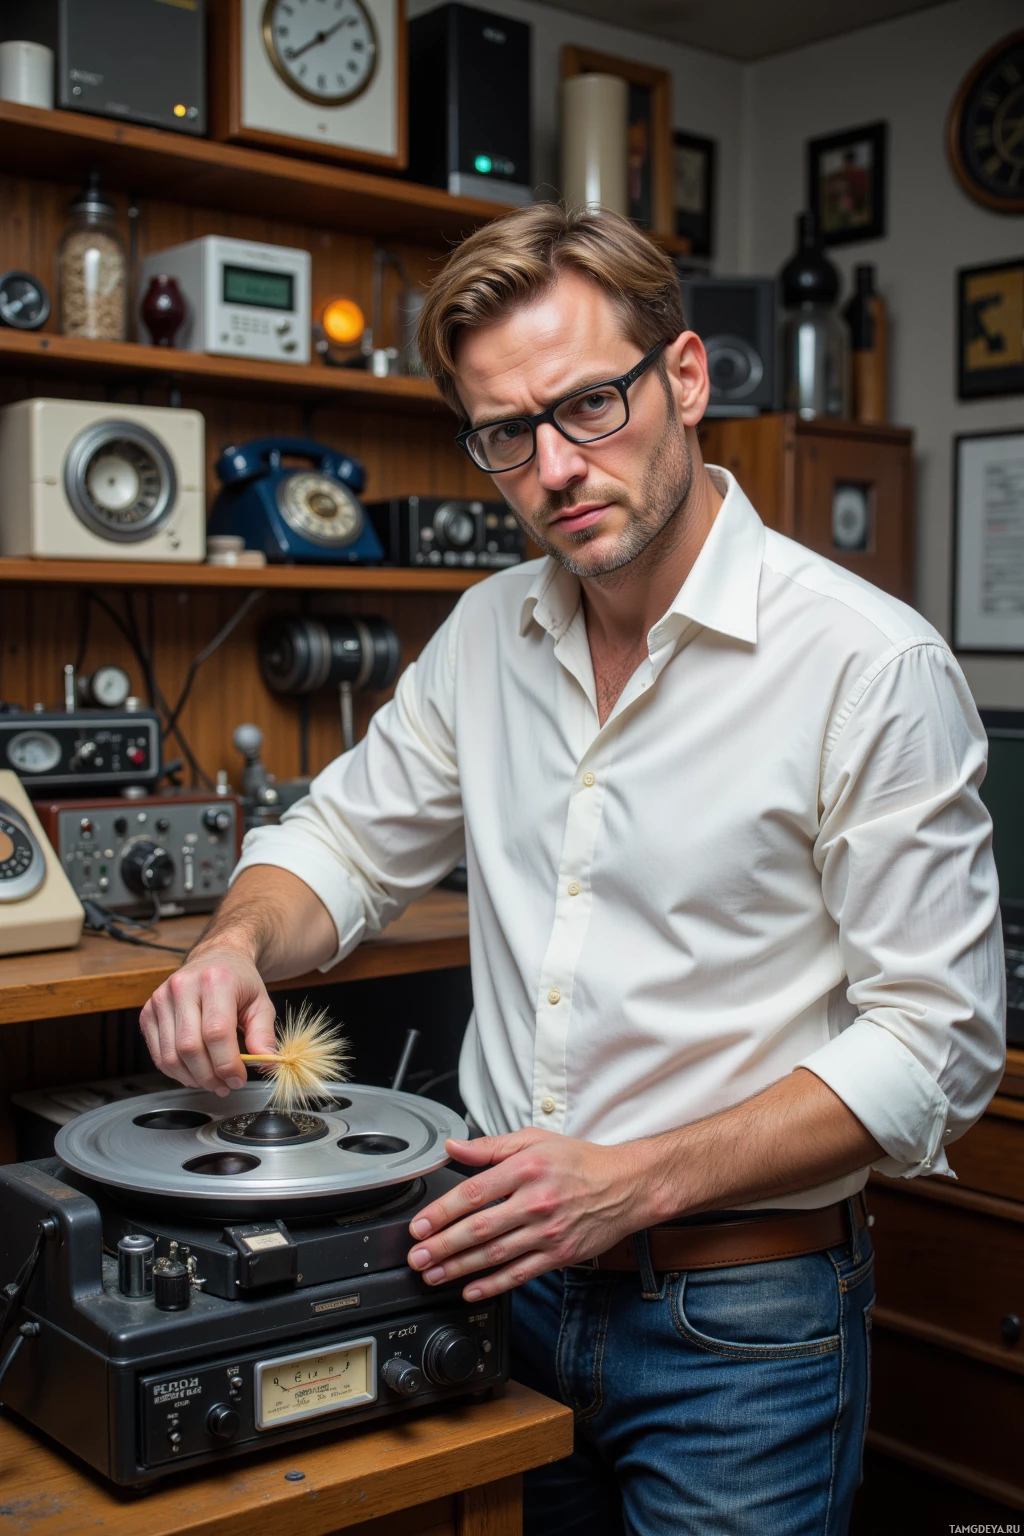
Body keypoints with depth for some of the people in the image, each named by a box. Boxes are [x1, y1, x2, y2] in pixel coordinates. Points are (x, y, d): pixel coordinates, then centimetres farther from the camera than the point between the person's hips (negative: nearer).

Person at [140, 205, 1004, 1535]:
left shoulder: (874, 665, -17)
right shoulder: (490, 634, 2)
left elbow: (932, 1043, -16)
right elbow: (345, 841, 12)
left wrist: (638, 1180, -24)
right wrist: (240, 944, -11)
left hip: (739, 1323, -5)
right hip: (505, 1274, 5)